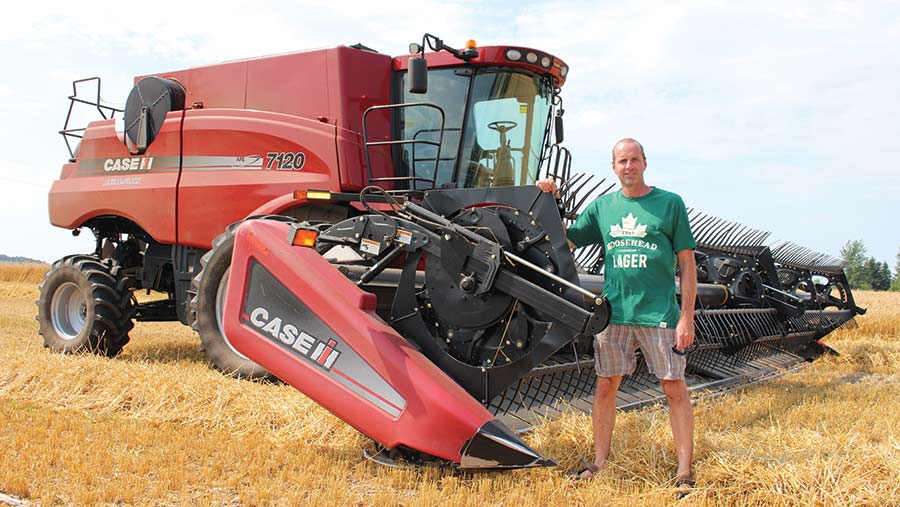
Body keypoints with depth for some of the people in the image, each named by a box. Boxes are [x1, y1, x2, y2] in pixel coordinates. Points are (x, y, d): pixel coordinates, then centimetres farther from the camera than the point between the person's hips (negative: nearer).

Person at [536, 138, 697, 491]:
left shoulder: (670, 203, 1)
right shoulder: (602, 206, 10)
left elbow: (687, 265, 0)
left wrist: (687, 317, -6)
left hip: (660, 313, -3)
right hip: (614, 312, 3)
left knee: (674, 387, 1)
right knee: (606, 385, 7)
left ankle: (684, 470, 12)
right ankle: (599, 462, 20)